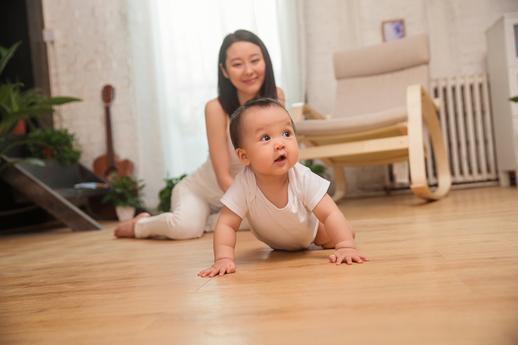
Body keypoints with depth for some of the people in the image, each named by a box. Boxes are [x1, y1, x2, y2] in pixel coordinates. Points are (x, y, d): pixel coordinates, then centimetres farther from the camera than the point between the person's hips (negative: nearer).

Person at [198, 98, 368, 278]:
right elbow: (226, 224, -35)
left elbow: (330, 214, -35)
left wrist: (346, 247, -48)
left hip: (309, 229, 0)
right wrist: (223, 258, -49)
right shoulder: (243, 185, -39)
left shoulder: (303, 177, -38)